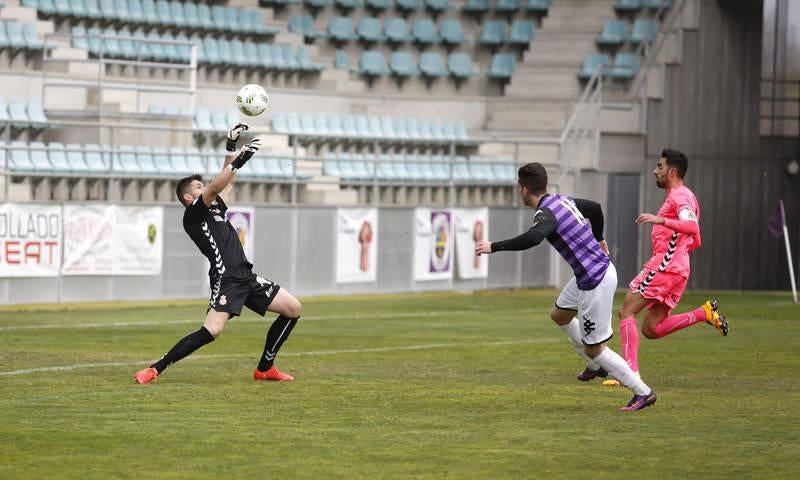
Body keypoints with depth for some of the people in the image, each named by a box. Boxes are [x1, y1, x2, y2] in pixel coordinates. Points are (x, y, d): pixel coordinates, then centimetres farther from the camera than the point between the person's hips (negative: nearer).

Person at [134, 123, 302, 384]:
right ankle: (155, 370, -14)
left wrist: (231, 148, 20)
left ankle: (265, 368, 13)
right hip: (226, 279, -9)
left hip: (246, 277, 9)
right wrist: (239, 159, -21)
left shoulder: (215, 209, 21)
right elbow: (215, 187, -17)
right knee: (211, 332, -23)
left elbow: (226, 182, 28)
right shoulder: (192, 214, -3)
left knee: (293, 308, 8)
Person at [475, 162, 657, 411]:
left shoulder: (546, 213, -20)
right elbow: (595, 208, 25)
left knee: (594, 349, 1)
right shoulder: (562, 200, 7)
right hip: (599, 267, 10)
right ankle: (596, 366, 40)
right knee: (560, 315, 29)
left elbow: (533, 238, -42)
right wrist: (598, 240, 43)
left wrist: (494, 247, -35)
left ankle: (643, 393, 6)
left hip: (595, 283, -10)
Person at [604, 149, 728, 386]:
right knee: (651, 329, 6)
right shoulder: (682, 196, 24)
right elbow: (695, 241, 28)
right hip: (677, 269, 10)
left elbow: (692, 226, -27)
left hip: (665, 264, -10)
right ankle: (704, 313, 0)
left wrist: (660, 220, -35)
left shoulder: (680, 196, -7)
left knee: (627, 311, -9)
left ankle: (631, 372, -17)